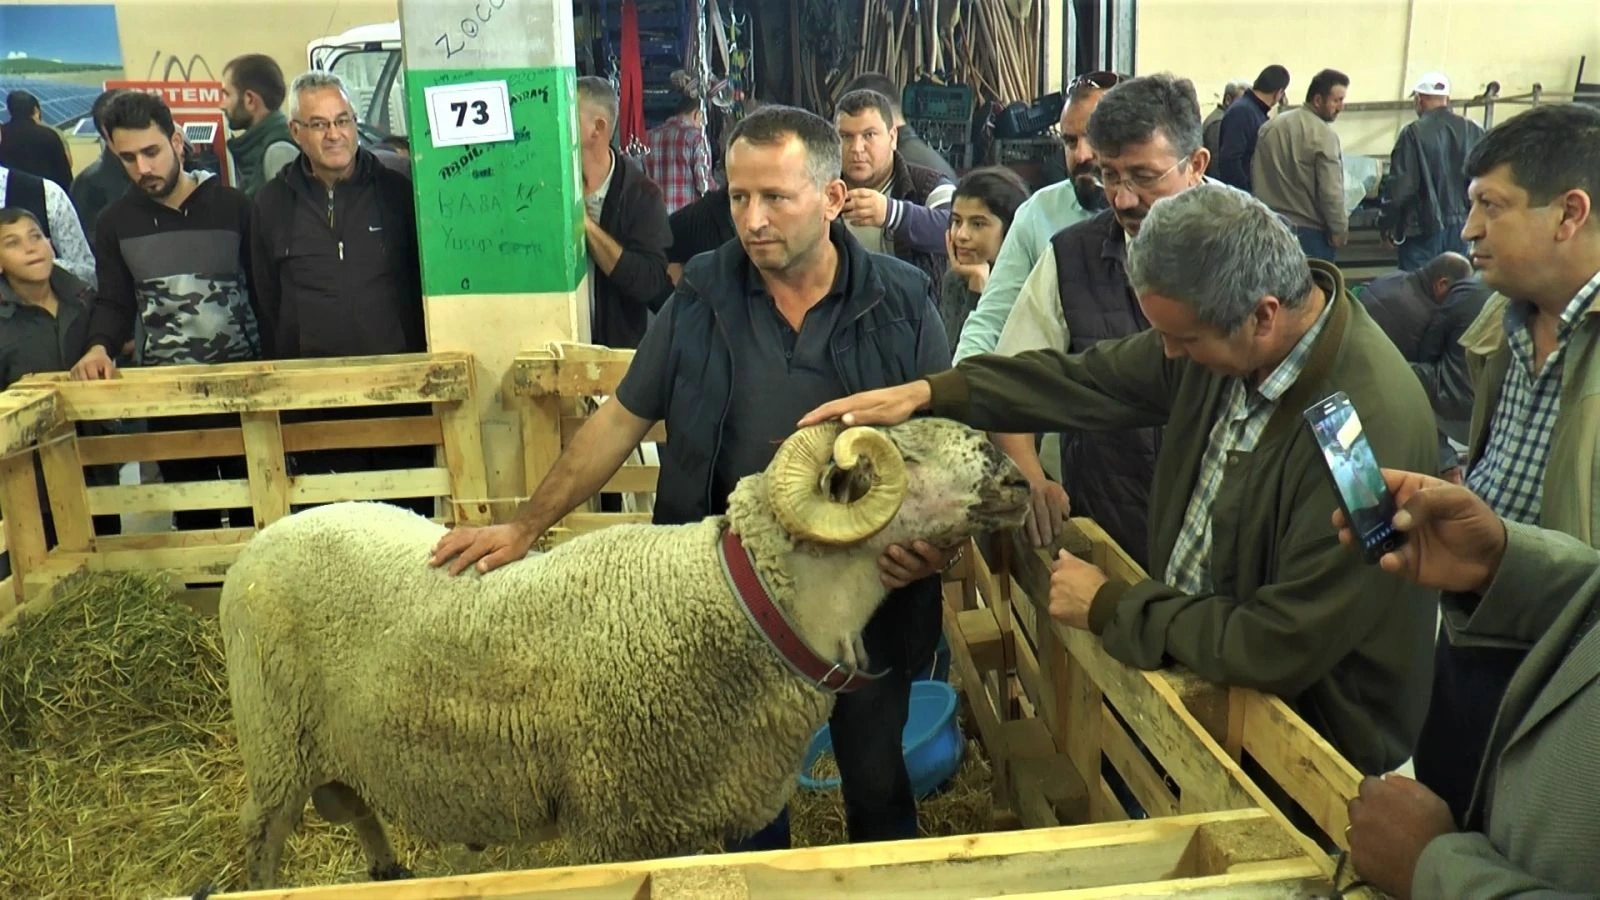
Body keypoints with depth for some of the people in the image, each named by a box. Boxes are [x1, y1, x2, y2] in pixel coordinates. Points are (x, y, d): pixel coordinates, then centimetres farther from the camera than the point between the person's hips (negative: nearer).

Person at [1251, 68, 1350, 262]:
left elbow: (1255, 174, 12)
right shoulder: (1323, 135, -15)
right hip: (1310, 230, -7)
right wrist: (1340, 229, -8)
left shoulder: (1270, 127, 6)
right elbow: (1331, 191, -18)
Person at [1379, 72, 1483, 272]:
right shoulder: (1473, 132, 2)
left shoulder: (1413, 133, -12)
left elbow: (1400, 184, -13)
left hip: (1423, 228, -5)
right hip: (1462, 227, 5)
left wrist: (1386, 225, -3)